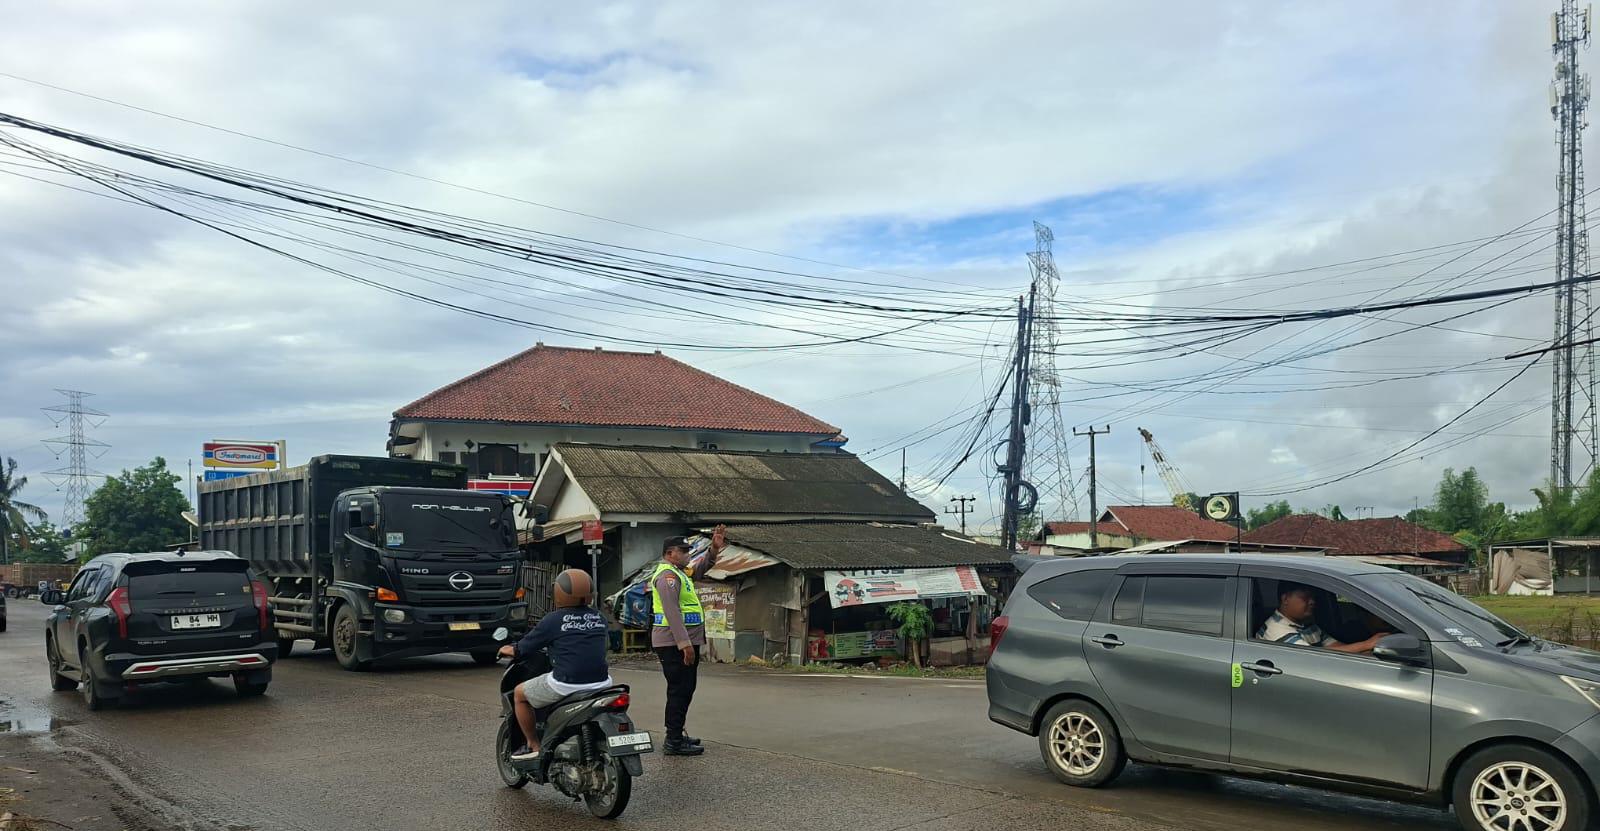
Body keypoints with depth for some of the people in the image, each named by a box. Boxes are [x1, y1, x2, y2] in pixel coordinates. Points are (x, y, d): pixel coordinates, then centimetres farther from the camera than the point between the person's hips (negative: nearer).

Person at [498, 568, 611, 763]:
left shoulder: (553, 620, -6)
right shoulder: (599, 618, 9)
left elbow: (525, 648, 4)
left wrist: (510, 650, 27)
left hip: (566, 684, -5)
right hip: (601, 683, 5)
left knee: (519, 694, 18)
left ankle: (533, 746, 21)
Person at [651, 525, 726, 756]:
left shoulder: (679, 572, 19)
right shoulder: (667, 575, -14)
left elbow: (700, 570, 35)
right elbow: (672, 611, -22)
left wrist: (715, 549, 18)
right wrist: (684, 643, -27)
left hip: (684, 642, 11)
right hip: (675, 643, -11)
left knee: (685, 690, 17)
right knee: (679, 690, -10)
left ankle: (676, 735, 25)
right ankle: (674, 742, -9)